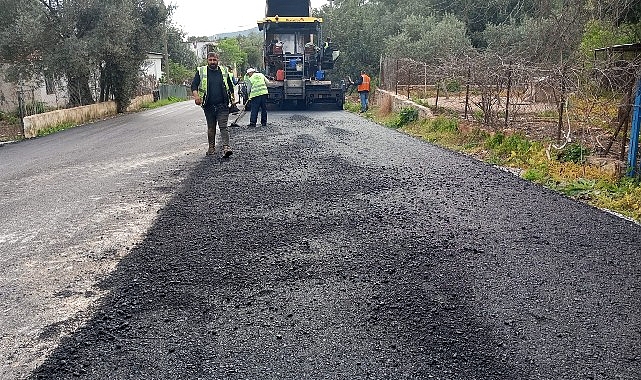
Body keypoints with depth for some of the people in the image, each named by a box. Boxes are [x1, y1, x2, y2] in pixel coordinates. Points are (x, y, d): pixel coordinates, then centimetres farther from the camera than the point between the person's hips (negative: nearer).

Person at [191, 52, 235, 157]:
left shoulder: (224, 71, 9)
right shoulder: (201, 71, 5)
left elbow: (230, 85, 19)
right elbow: (194, 85, 1)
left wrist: (232, 98, 14)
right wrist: (196, 96, -16)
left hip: (222, 105, -1)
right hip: (209, 106, 1)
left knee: (223, 126, -10)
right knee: (211, 128, 10)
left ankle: (226, 147, -18)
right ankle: (211, 147, 22)